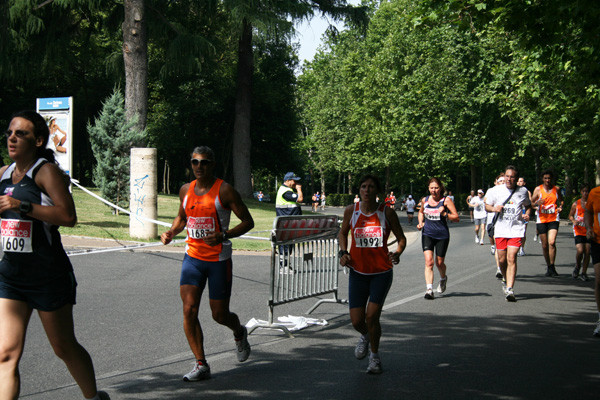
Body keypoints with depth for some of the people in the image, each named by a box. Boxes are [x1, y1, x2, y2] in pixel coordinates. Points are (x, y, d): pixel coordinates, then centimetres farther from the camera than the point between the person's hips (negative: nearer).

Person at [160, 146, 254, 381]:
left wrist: (223, 235, -22)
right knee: (189, 310, -10)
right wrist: (171, 233, 4)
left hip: (219, 259, -4)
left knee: (219, 315, 3)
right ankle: (201, 365, -2)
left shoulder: (225, 190, -9)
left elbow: (248, 221, -7)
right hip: (192, 257, 4)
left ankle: (239, 333, 39)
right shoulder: (186, 190, 6)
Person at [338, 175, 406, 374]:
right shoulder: (351, 210, -3)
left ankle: (375, 357, 14)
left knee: (372, 315, -13)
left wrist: (397, 253, -17)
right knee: (356, 321, -2)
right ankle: (365, 336, 38)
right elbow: (343, 233, 14)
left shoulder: (387, 212, -7)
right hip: (358, 272, 2)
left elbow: (401, 238, 3)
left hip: (381, 272, -2)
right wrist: (343, 252, -2)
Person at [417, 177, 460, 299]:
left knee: (439, 262, 10)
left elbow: (456, 218, -8)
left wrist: (445, 214, -23)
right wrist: (420, 223, 8)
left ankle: (443, 279, 44)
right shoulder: (425, 200, 4)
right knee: (429, 261, -15)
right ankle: (429, 289, -19)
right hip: (427, 234, 1)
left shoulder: (446, 201, -6)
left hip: (442, 236, -1)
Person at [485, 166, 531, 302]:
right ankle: (507, 281, 31)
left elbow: (528, 205, 20)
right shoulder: (495, 190, 3)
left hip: (516, 229, -1)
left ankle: (509, 289, -15)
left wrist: (527, 214, -1)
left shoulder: (523, 191, 5)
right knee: (502, 260, 4)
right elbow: (487, 205, 12)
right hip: (500, 229, 2)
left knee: (511, 258, -13)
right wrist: (494, 208, -10)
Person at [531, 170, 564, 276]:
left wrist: (560, 207, 1)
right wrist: (538, 203, -17)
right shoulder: (538, 189, 3)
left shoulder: (556, 189, 6)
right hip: (541, 219, 1)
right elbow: (531, 203, 4)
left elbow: (561, 200, 22)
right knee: (544, 245, 5)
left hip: (553, 219, -1)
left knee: (552, 242, -18)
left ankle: (552, 267, -10)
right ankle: (548, 266, 22)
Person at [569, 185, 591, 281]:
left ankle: (583, 273, 10)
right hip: (578, 230, -1)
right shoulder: (576, 203, 4)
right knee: (580, 250, -15)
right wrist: (574, 221, -11)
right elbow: (570, 215, 11)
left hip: (589, 230, 1)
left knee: (587, 252, -1)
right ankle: (577, 267, 13)